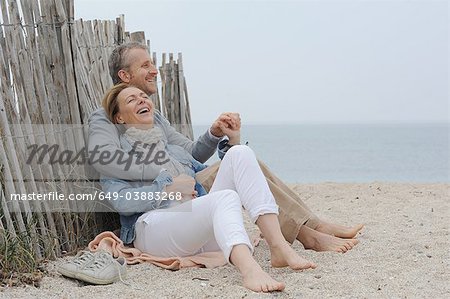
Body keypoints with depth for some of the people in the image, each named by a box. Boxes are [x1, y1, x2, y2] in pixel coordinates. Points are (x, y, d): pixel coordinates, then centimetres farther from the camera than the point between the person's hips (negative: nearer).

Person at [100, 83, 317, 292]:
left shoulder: (175, 150, 35)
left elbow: (213, 176, 36)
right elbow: (121, 201, -3)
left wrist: (233, 140, 24)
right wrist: (170, 189, -5)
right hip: (154, 228, -6)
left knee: (240, 154, -11)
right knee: (225, 197, -34)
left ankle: (279, 247, -31)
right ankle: (248, 269, -68)